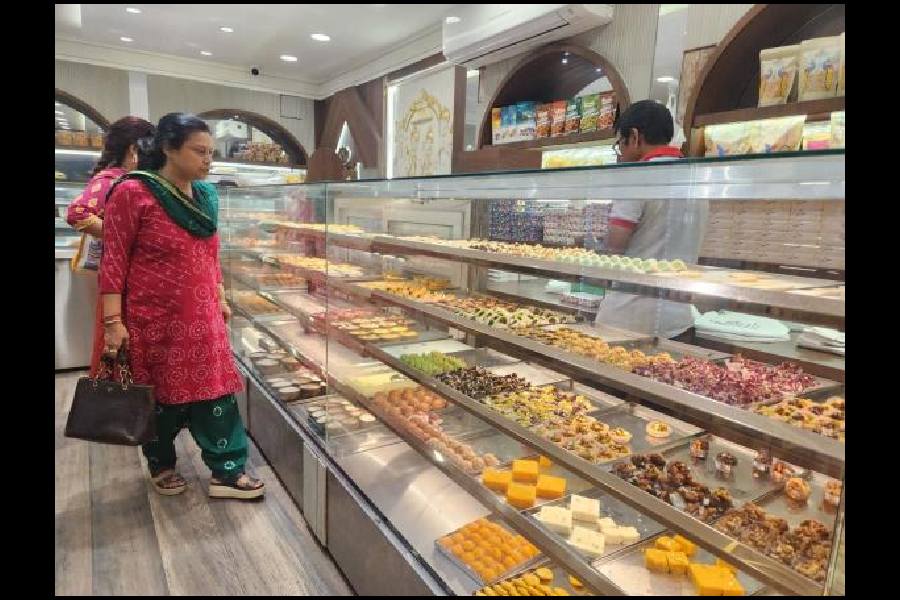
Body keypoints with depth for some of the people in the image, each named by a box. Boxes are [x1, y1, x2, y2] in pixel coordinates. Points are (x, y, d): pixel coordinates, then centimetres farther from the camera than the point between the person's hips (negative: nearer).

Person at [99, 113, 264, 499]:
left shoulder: (206, 195, 6)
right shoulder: (133, 193, -13)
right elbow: (114, 260, -12)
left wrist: (220, 299, 16)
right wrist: (113, 321, -15)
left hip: (201, 316, 5)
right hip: (154, 318, -5)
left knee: (215, 388, 5)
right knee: (160, 395, 12)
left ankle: (226, 471, 15)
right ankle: (161, 465, 35)